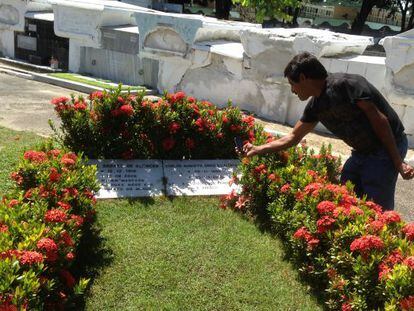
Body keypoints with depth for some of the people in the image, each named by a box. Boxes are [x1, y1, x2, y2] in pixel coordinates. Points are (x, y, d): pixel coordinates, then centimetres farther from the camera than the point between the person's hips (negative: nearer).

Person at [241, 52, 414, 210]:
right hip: (362, 151, 8)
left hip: (387, 148, -8)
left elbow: (378, 119, -21)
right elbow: (293, 137, 18)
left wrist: (398, 162, -20)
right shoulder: (315, 105, 5)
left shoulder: (342, 84, -20)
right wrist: (258, 149, 17)